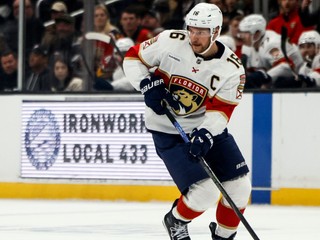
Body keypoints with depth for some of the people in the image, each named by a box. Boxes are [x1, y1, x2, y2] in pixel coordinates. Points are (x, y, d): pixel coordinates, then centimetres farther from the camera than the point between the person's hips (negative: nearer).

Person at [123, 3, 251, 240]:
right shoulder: (169, 42, -17)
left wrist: (205, 134, -34)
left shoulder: (232, 68, -14)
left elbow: (221, 110, -17)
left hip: (208, 128, 4)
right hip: (168, 131, -4)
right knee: (205, 193, -16)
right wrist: (147, 85, -20)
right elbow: (133, 57, -4)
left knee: (240, 187, 0)